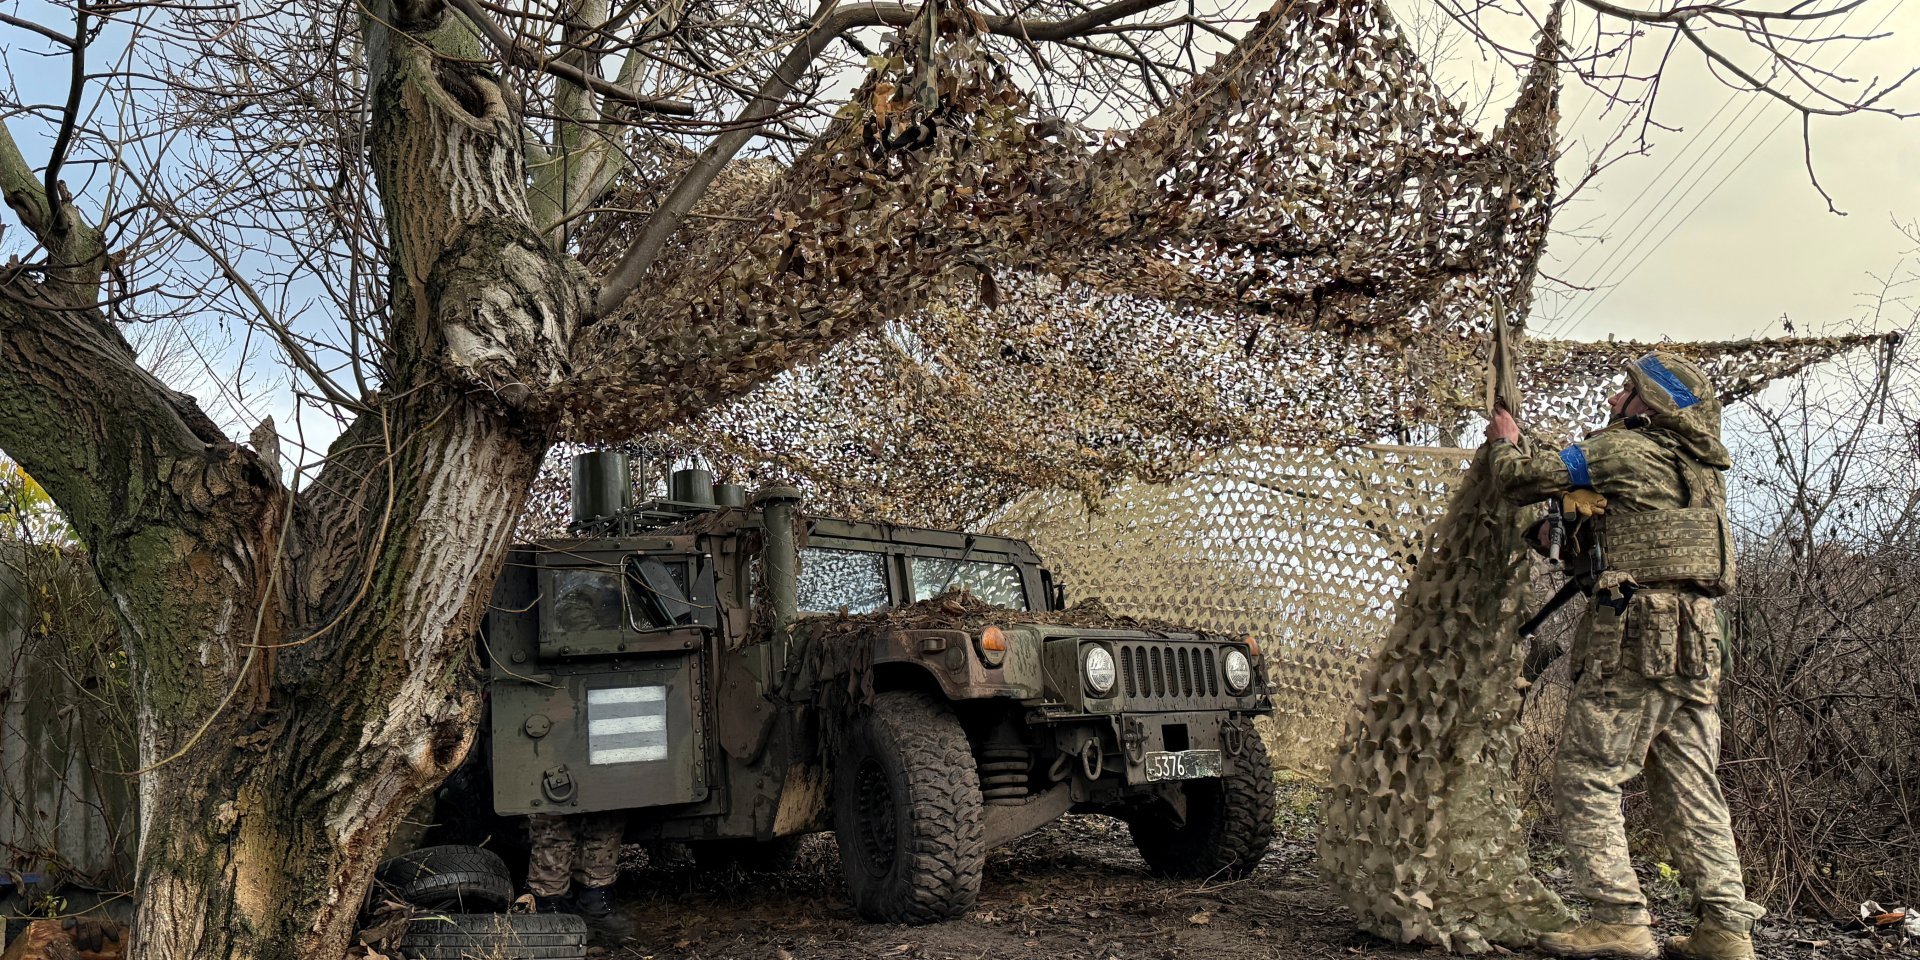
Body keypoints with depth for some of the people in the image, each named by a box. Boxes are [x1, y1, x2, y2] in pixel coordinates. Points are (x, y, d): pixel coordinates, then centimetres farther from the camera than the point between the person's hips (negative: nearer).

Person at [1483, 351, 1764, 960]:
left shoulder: (1623, 449, -4)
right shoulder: (1703, 468, 21)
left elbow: (1522, 478, -2)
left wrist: (1505, 443, 17)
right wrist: (1571, 529, 28)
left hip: (1634, 635, -8)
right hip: (1697, 642, 8)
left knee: (1586, 775, -4)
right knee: (1689, 788, 10)